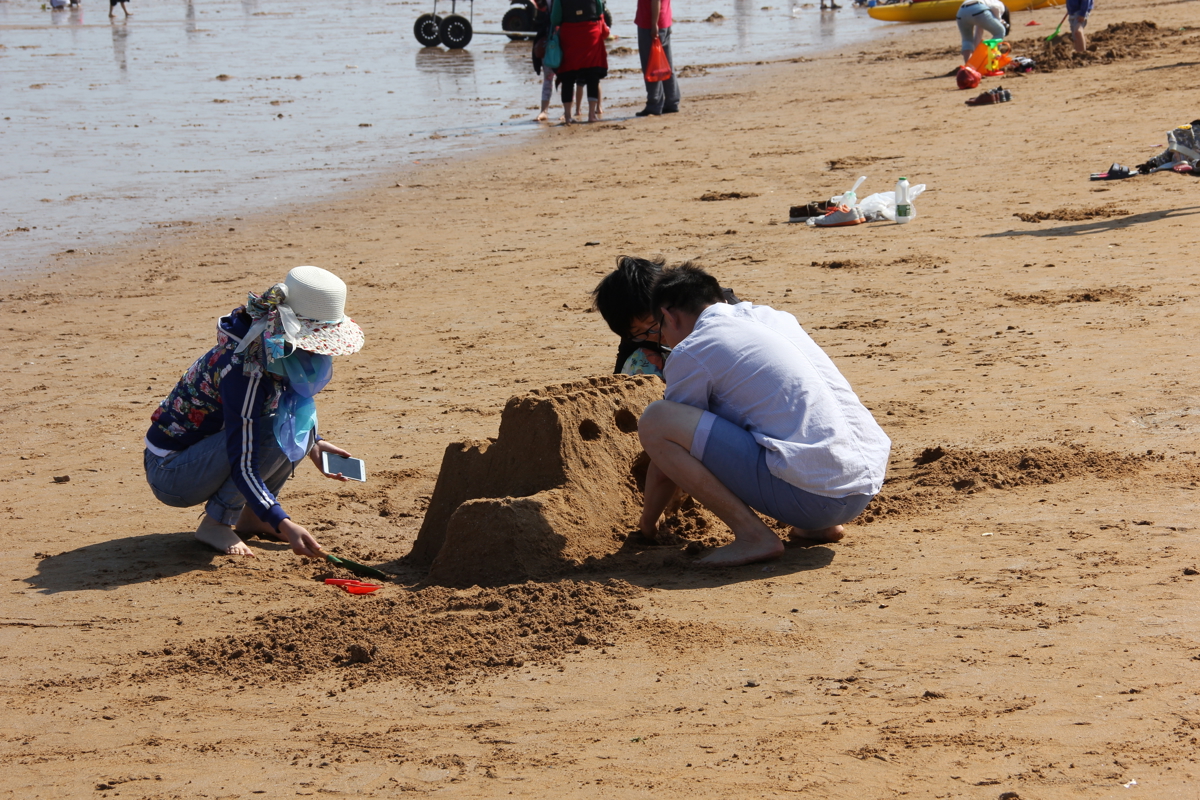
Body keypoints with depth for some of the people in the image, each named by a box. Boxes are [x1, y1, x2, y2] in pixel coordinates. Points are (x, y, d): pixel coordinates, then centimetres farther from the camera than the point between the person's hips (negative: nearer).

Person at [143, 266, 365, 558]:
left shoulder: (276, 355, -5)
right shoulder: (245, 369, -31)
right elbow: (243, 468, -33)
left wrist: (313, 444, 0)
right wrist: (284, 525, -41)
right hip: (169, 472, -9)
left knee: (301, 412, -4)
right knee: (274, 433, -27)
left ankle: (249, 518, 3)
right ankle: (215, 523, -11)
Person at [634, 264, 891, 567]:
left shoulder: (690, 352, 1)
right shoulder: (776, 318, 21)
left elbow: (664, 471, 9)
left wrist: (647, 523, 27)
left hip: (809, 495, -8)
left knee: (654, 419, -5)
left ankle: (753, 534, -5)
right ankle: (821, 526, 16)